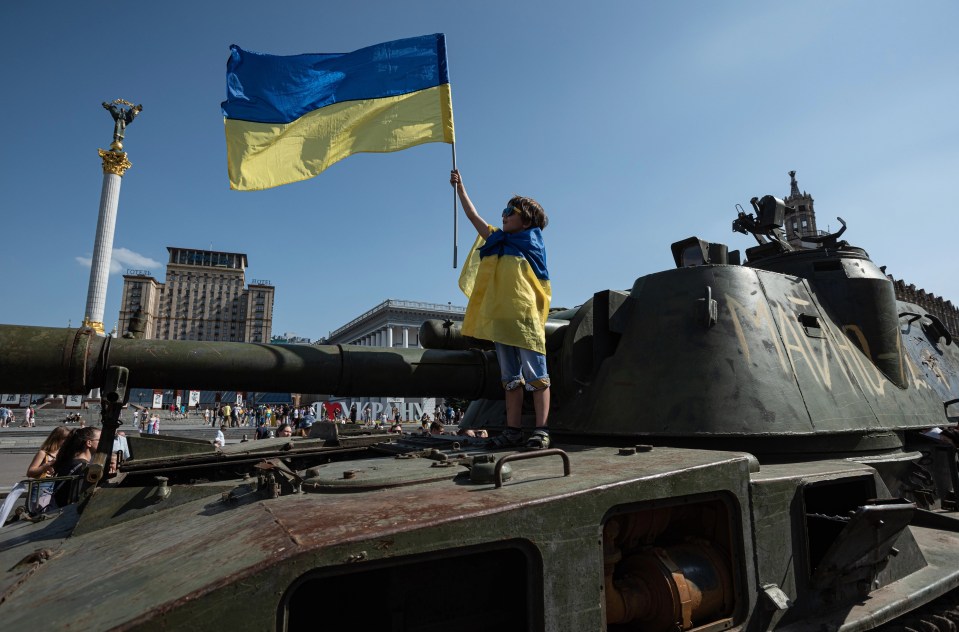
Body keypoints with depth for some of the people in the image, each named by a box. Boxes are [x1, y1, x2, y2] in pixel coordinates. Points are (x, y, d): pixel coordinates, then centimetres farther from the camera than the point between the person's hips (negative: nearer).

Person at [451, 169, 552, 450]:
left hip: (525, 318, -6)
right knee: (511, 378, 7)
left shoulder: (533, 240, 6)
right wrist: (460, 188, 26)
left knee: (536, 376, -5)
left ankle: (541, 430, -3)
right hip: (500, 318, 6)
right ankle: (513, 429, 10)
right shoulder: (498, 240, 20)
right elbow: (474, 217, 25)